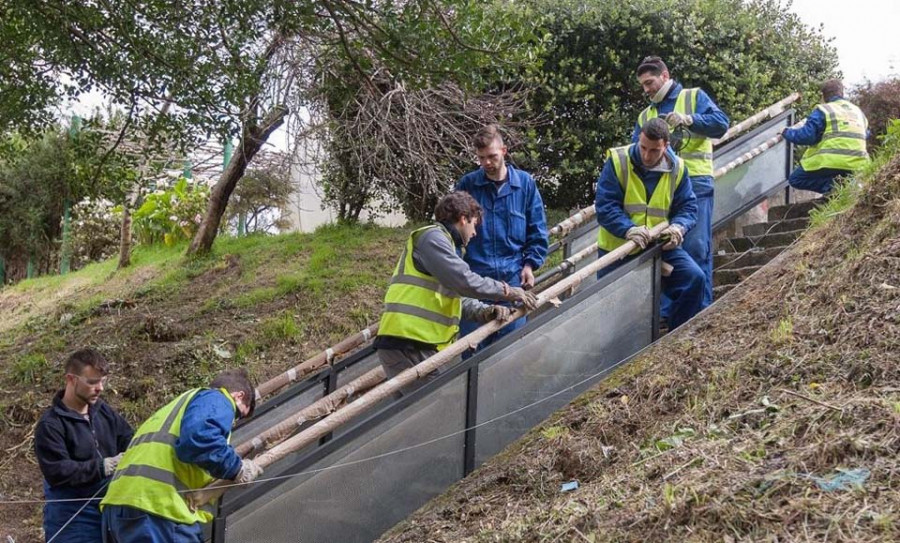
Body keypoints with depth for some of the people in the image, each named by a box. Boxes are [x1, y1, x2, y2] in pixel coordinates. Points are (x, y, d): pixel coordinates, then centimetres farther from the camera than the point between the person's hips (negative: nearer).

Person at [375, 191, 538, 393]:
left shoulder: (442, 241, 28)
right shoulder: (432, 237, -5)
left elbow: (459, 297, 20)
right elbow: (465, 281, -17)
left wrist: (486, 311, 0)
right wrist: (508, 292, -5)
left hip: (418, 345, 11)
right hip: (407, 345, -11)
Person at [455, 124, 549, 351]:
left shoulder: (524, 183, 4)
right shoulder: (467, 184, 2)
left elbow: (538, 230, 9)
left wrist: (530, 264, 0)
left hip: (513, 276, 1)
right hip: (474, 276, -1)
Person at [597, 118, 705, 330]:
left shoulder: (677, 168, 1)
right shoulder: (617, 161, -10)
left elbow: (688, 206, 3)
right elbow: (604, 205, -16)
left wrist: (679, 227, -21)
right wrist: (628, 229, -32)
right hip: (618, 247, -2)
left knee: (695, 278, -13)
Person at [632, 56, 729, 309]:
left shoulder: (694, 97, 9)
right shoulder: (645, 115, 23)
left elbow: (721, 123, -4)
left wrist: (687, 119, -15)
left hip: (695, 182, -5)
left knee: (696, 246, -9)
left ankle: (701, 307, -4)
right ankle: (666, 310, 9)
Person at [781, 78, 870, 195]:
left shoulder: (823, 110, 0)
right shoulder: (858, 112, 21)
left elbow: (806, 136, -9)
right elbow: (866, 134, 34)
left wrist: (787, 133, 9)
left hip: (832, 161, -7)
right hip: (857, 165, 7)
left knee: (795, 179, 7)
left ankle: (832, 186, -15)